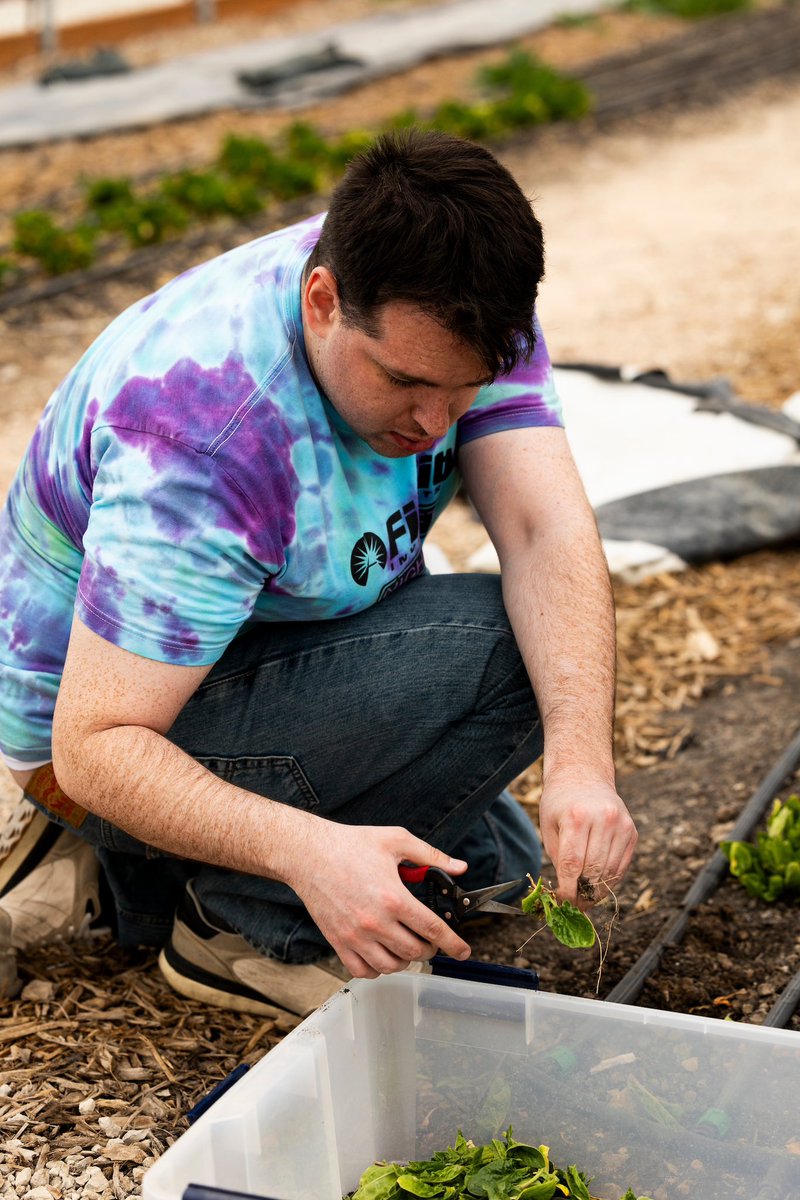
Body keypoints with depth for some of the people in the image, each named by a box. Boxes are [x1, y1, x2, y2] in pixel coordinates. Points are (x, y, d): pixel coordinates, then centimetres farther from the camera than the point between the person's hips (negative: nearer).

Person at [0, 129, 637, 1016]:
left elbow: (548, 531, -25)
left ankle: (133, 871, 14)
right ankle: (246, 923, -10)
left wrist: (583, 765, -41)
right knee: (494, 649, -25)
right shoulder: (203, 441, -37)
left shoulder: (447, 319, -16)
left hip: (271, 640, 8)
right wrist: (308, 852, -50)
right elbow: (96, 747, -35)